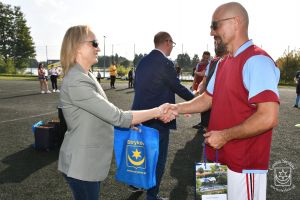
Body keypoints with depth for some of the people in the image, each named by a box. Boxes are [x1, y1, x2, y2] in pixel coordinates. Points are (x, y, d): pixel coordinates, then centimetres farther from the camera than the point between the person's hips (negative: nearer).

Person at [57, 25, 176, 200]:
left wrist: (130, 121, 3)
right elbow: (116, 117, -25)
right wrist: (156, 112, -19)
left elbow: (106, 112, 14)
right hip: (81, 164, -9)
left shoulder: (87, 76, 8)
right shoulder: (76, 82, -24)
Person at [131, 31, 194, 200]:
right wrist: (194, 98, 8)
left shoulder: (143, 61, 7)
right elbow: (178, 87, -9)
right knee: (159, 157, 6)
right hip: (158, 117, -8)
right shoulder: (165, 63, -16)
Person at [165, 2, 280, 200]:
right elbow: (208, 99, 15)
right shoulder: (223, 63, 11)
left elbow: (269, 118, -26)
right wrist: (176, 108, 2)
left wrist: (225, 136, -18)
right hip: (221, 158, 8)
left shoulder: (257, 61, -18)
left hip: (244, 164, -8)